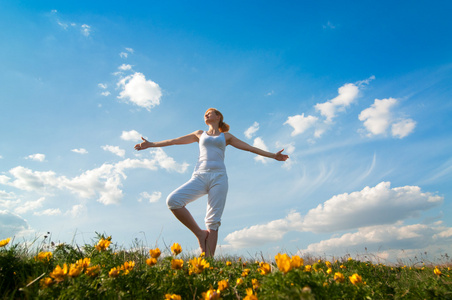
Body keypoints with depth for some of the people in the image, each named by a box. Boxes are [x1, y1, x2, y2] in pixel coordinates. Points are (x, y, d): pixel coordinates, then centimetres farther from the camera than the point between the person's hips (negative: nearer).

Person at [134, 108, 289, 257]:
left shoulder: (226, 136, 21)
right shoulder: (200, 134, 26)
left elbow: (250, 147, 20)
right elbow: (175, 141, 25)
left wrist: (273, 155, 17)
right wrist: (152, 144, 23)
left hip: (218, 178, -1)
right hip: (199, 177, 2)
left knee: (213, 222, -11)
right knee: (173, 200, -23)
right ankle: (200, 233, -9)